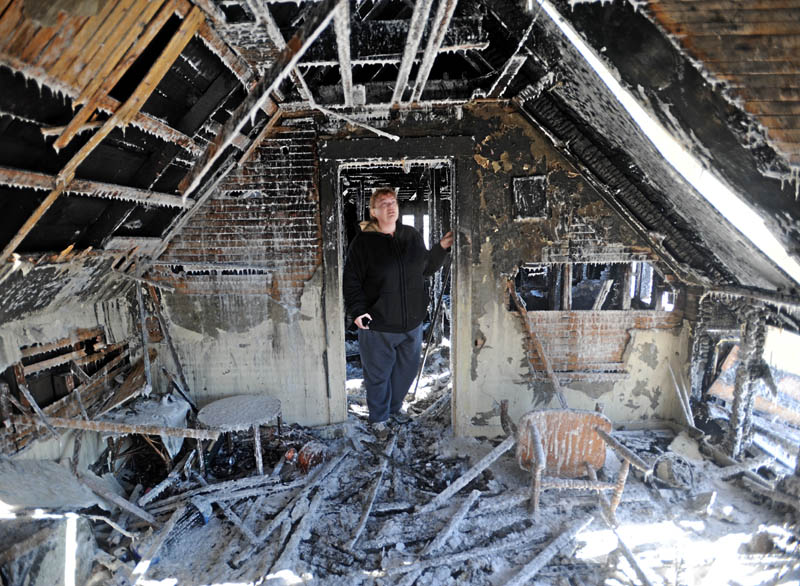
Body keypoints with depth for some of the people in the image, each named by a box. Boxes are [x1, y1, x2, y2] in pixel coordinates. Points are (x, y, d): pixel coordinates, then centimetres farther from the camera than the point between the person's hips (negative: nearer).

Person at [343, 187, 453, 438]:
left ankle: (395, 406, 46)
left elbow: (426, 268, 16)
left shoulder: (412, 235, 4)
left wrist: (441, 248, 2)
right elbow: (351, 280, -8)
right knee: (378, 374, 10)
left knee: (407, 369, 20)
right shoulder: (364, 241, -10)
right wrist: (357, 310, -17)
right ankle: (378, 417, 33)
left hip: (412, 322, 5)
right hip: (378, 325, -5)